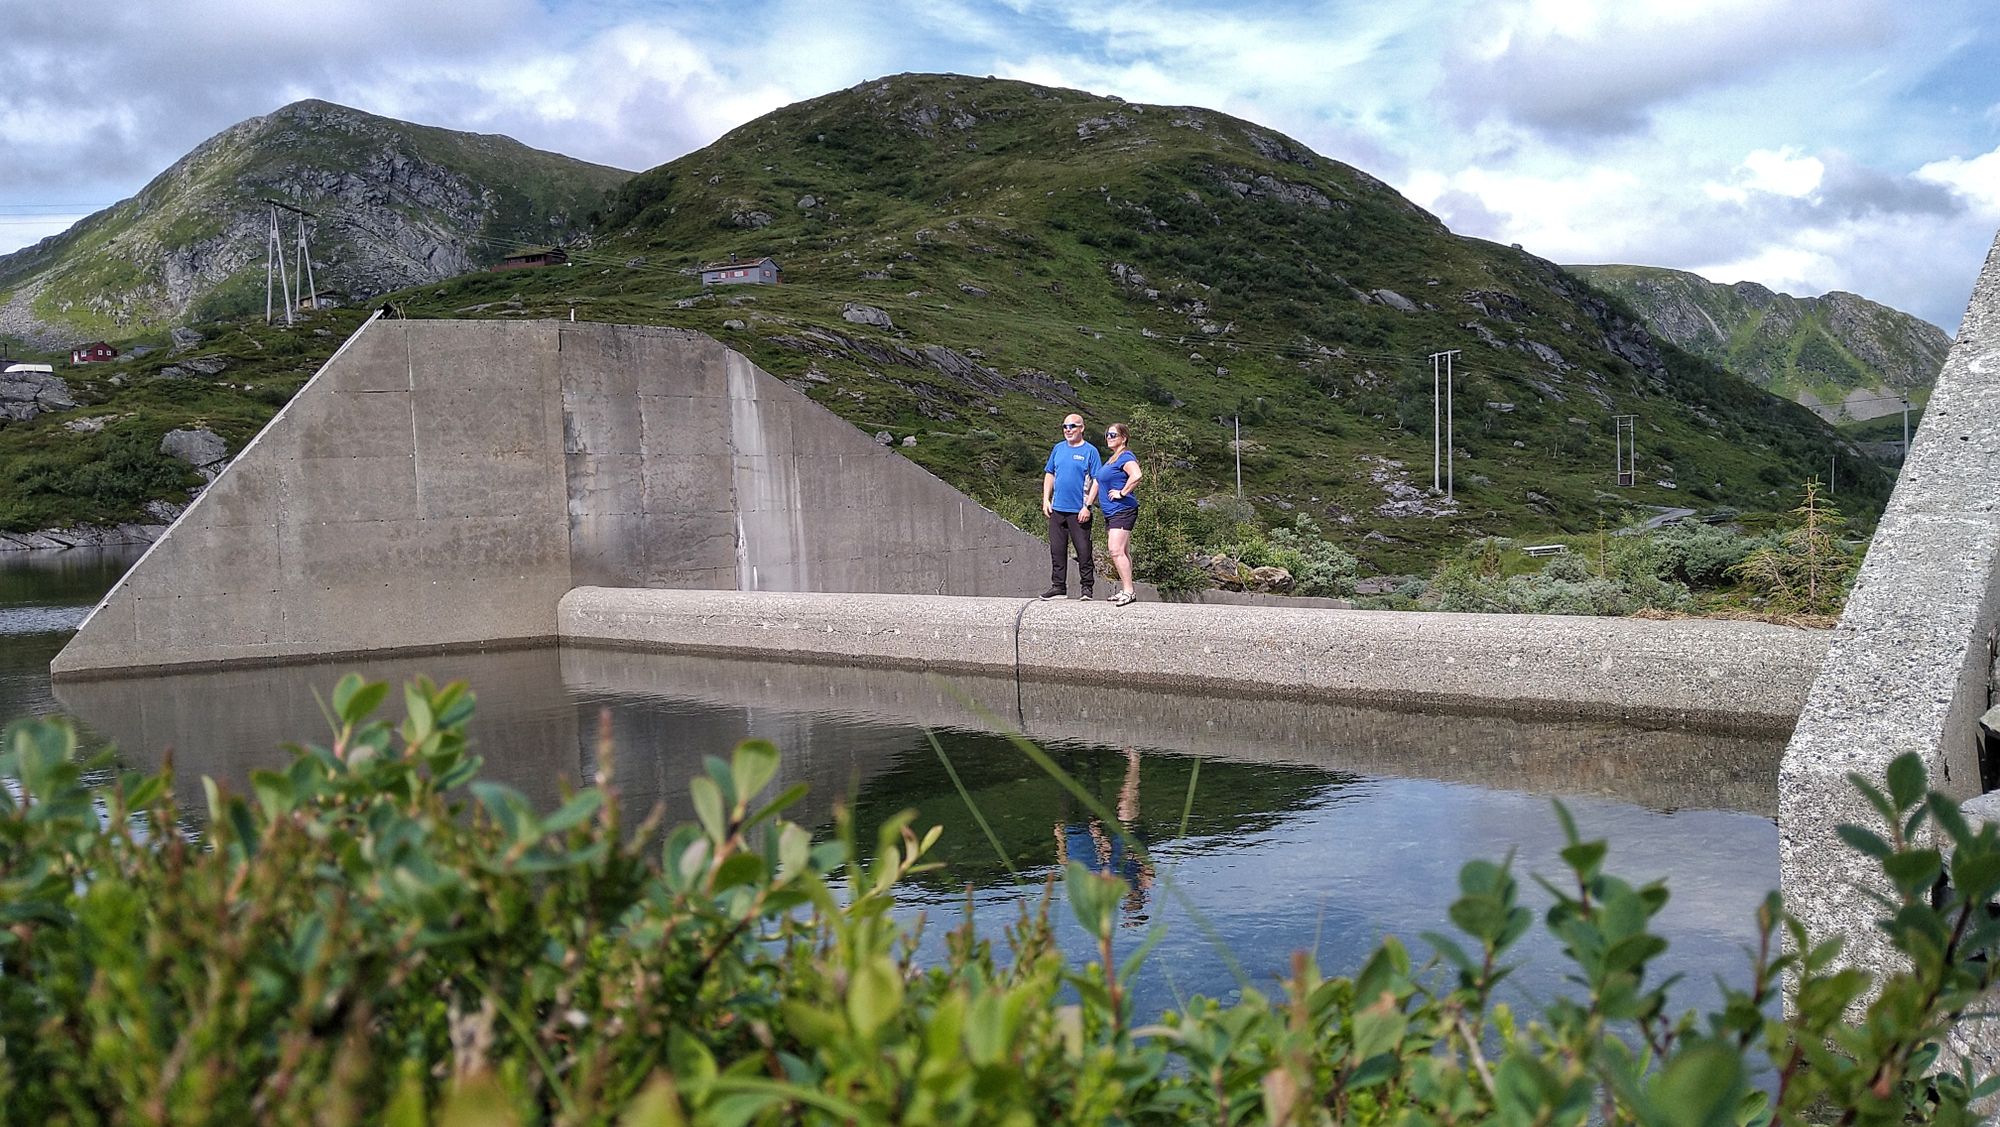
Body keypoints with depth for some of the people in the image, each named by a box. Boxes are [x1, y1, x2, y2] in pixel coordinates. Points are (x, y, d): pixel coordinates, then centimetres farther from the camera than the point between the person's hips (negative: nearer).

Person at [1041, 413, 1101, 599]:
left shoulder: (1090, 451, -4)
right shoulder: (1058, 449, 12)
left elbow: (1097, 480, -7)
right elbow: (1049, 474, 18)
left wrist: (1087, 506, -13)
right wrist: (1046, 500, 8)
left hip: (1079, 511, -5)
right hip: (1057, 509, 5)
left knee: (1083, 550, -1)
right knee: (1057, 549, 7)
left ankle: (1087, 587, 7)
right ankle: (1058, 586, 14)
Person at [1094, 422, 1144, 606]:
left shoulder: (1125, 456, -12)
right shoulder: (1112, 459, 18)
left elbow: (1136, 475, -30)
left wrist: (1122, 493, -22)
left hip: (1122, 510, -10)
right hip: (1111, 513, 10)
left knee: (1117, 552, -17)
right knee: (1122, 553, 12)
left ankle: (1128, 591, -18)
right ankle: (1124, 589, 16)